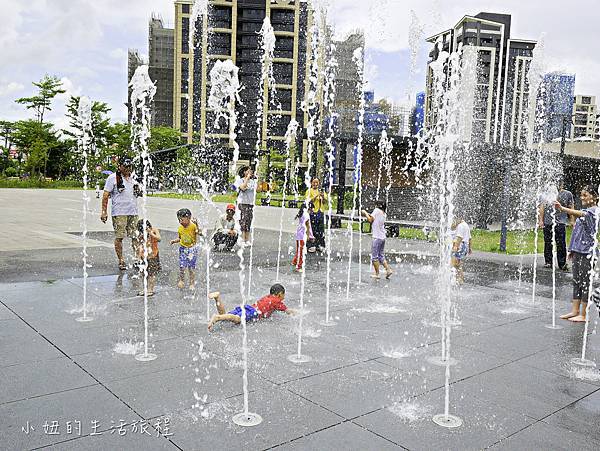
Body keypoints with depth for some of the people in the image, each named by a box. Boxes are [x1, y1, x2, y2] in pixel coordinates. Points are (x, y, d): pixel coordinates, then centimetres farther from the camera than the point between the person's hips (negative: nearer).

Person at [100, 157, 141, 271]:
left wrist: (138, 191, 7)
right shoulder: (113, 178, -1)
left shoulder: (133, 177, 16)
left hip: (133, 212, 5)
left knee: (135, 236, 2)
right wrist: (104, 211, -10)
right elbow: (105, 195, -4)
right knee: (119, 237, -3)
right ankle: (121, 261, 6)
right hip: (119, 212, -5)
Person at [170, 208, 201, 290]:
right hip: (183, 248, 4)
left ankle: (192, 283, 16)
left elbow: (200, 233, -26)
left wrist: (197, 225, -35)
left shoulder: (193, 226, -13)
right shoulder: (180, 228, 2)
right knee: (182, 266, -3)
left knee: (191, 267, 1)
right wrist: (174, 241, -1)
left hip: (192, 248, -3)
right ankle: (181, 281, 19)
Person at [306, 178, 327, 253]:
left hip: (321, 211, 4)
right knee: (313, 229, -6)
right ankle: (313, 245, -2)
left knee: (321, 229, 7)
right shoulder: (309, 191, 2)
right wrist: (316, 196, -21)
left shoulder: (322, 191, 15)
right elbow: (308, 200, -11)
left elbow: (325, 202, 10)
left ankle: (320, 245, 14)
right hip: (313, 212, -4)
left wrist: (323, 197, -10)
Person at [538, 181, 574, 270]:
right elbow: (541, 207, 7)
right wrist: (540, 220, 1)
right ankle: (548, 262, 17)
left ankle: (562, 264, 6)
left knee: (561, 244, -3)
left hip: (561, 223, -1)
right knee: (548, 243, 6)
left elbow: (571, 208, 11)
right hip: (548, 222, 1)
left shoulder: (568, 194, 7)